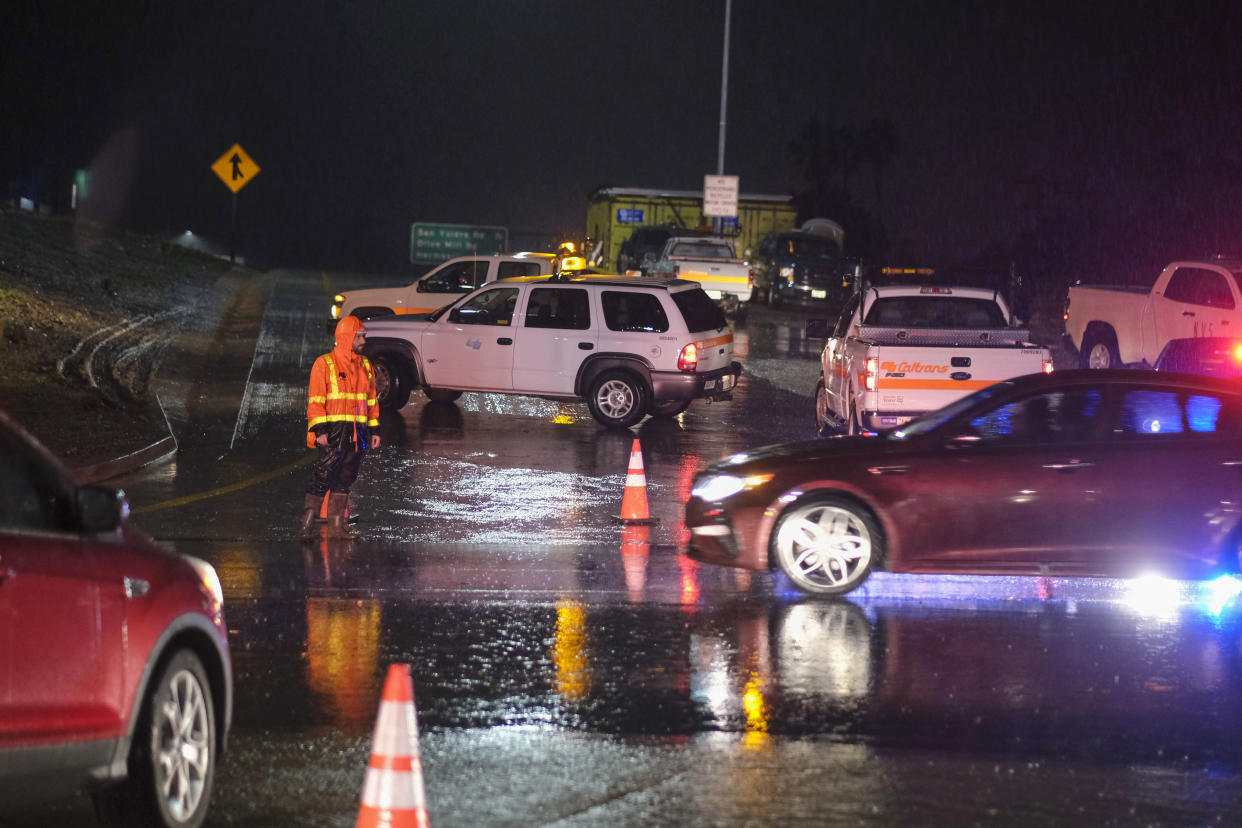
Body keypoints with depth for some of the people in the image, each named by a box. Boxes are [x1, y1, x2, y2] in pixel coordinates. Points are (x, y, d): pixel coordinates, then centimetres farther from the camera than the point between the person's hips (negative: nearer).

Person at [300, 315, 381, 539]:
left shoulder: (365, 366, 15)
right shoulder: (324, 364, -4)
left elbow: (371, 400, 20)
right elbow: (316, 400, -7)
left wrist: (374, 429, 15)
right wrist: (320, 430, -15)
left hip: (358, 433, 6)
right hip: (333, 432, -6)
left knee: (345, 478, 9)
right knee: (324, 477, -9)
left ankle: (336, 525, 14)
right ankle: (308, 524, -6)